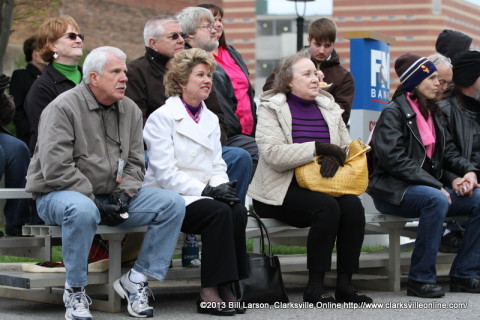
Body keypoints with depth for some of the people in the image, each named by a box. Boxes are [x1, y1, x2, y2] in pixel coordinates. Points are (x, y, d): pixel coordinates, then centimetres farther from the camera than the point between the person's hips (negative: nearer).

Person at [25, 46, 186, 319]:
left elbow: (135, 162, 12)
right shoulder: (63, 108, -12)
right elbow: (56, 169, -19)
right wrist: (94, 200, -21)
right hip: (59, 194, -6)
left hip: (112, 197, 6)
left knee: (173, 204, -10)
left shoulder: (130, 110, 9)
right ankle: (75, 291, -21)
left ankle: (135, 280, -6)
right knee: (82, 210, -42)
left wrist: (124, 194, -7)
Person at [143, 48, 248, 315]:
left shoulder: (211, 119, 19)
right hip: (170, 197, -6)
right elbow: (164, 172, -12)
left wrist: (222, 185, -9)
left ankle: (227, 287, -22)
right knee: (219, 212, -31)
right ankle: (210, 292, -27)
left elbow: (217, 165, 15)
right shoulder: (162, 117, -3)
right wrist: (205, 189, -20)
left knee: (238, 211, -25)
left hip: (203, 194, 6)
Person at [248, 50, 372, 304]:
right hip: (282, 190, -5)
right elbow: (273, 155, -16)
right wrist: (319, 148, -20)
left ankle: (345, 284, -17)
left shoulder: (328, 107, 16)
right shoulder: (271, 108, -1)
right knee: (327, 207, -31)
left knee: (353, 206, -24)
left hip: (321, 185, 5)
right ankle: (314, 287, -22)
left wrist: (335, 157, -9)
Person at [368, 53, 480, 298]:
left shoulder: (432, 113, 17)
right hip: (393, 191, -8)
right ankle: (421, 279, -28)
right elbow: (394, 159, -19)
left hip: (429, 185, 8)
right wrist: (436, 185, -22)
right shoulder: (393, 112, -8)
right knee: (437, 200, -36)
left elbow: (448, 152, 17)